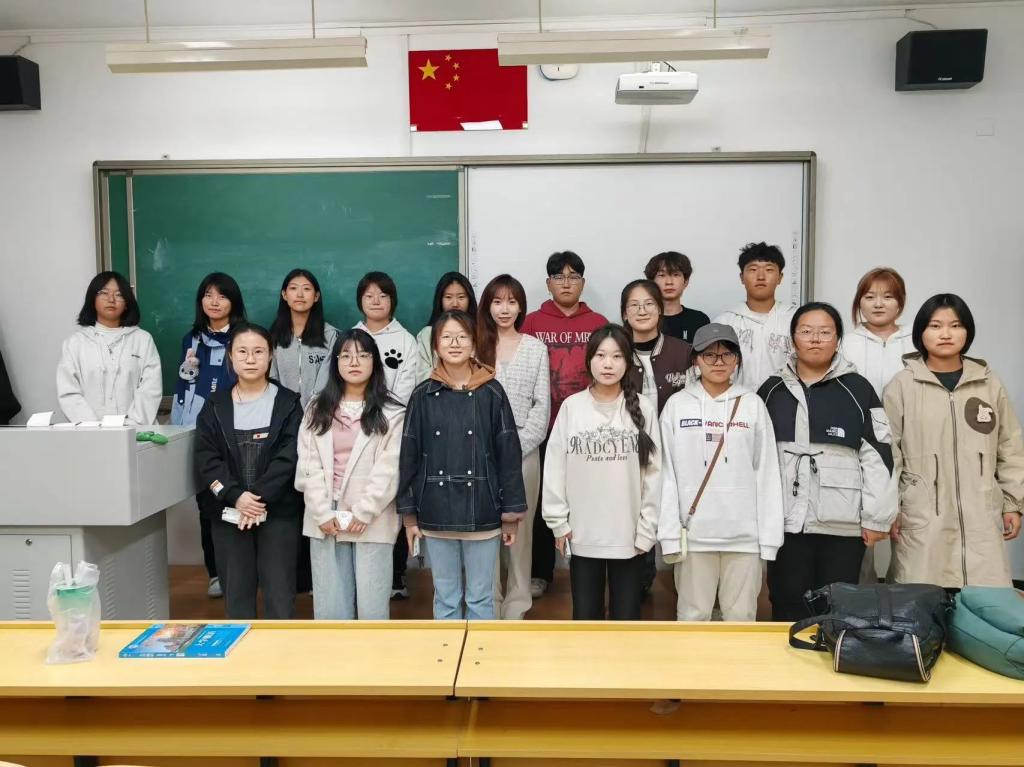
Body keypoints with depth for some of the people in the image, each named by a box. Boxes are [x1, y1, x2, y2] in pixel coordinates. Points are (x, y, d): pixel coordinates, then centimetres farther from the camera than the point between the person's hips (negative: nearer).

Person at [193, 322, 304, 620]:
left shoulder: (288, 403, 1)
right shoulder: (215, 405, 7)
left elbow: (288, 458, -8)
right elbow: (205, 459, -2)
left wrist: (258, 498, -17)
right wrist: (236, 496, -16)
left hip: (278, 511, -2)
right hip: (228, 512, 2)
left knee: (279, 591, 2)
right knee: (236, 591, 8)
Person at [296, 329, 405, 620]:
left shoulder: (391, 413, 1)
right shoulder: (317, 408, 10)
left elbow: (389, 468, -6)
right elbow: (308, 464, 2)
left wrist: (362, 513, -13)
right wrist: (323, 513, -8)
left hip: (372, 520, -2)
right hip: (325, 520, 3)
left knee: (372, 605, 2)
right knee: (330, 606, 9)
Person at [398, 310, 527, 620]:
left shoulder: (491, 393, -4)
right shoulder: (423, 395, 1)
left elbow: (509, 455, -2)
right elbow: (409, 456, 4)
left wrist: (511, 513, -3)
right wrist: (409, 514, 2)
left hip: (482, 513, -1)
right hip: (435, 514, 2)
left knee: (480, 598, 10)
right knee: (445, 598, 14)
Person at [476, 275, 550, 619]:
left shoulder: (536, 349, 7)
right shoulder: (475, 347, 5)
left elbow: (542, 406, 2)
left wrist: (516, 447, -8)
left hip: (524, 451, 0)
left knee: (520, 528, 4)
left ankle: (515, 607, 16)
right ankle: (488, 607, 15)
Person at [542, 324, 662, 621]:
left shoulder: (643, 408, -3)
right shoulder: (571, 407, -3)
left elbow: (653, 472, -1)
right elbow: (555, 469, 1)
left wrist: (647, 528, -2)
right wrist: (558, 521, -1)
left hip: (629, 534, 0)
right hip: (582, 534, 0)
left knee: (626, 616, 11)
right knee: (585, 615, 12)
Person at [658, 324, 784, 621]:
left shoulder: (753, 404, 3)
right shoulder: (677, 405, 1)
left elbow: (767, 473, 2)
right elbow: (667, 473, 0)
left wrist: (769, 535, -2)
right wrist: (669, 532, -5)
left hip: (744, 533, 0)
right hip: (694, 532, 0)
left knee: (741, 615, 9)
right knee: (693, 614, 9)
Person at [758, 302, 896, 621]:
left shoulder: (857, 389, 1)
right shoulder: (772, 390, 8)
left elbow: (877, 455, -2)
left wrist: (877, 517, -6)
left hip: (842, 522, -2)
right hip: (786, 519, 2)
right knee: (788, 605, 9)